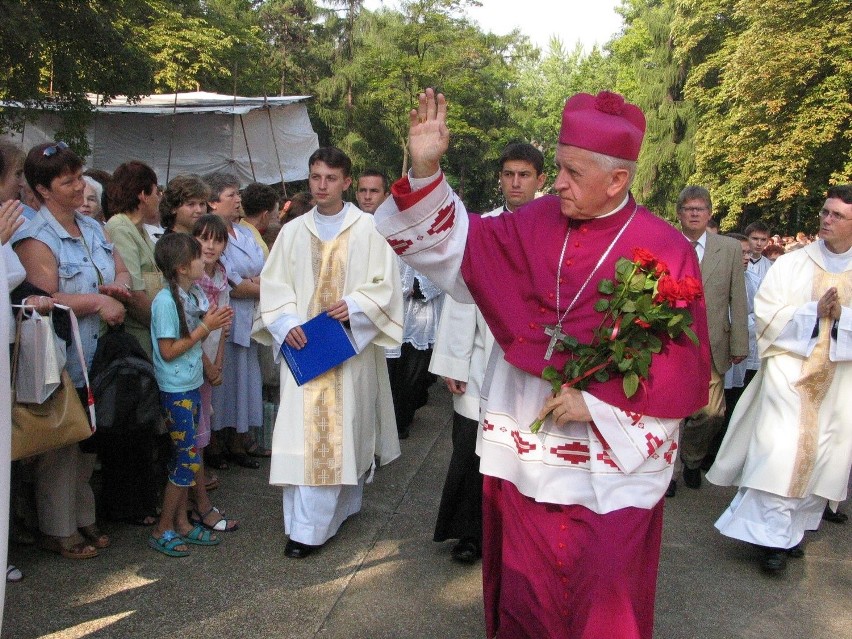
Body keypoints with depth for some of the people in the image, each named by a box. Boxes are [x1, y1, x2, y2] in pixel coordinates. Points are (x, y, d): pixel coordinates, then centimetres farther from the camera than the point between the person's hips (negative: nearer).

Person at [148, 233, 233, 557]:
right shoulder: (166, 301, -18)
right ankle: (162, 530, 10)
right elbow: (168, 351, -17)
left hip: (191, 386, 8)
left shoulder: (193, 294, 5)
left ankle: (181, 522, 24)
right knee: (188, 459, -3)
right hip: (175, 390, -8)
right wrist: (205, 327, -17)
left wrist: (212, 322, -5)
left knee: (184, 458, 14)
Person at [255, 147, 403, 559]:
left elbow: (384, 283, -1)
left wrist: (354, 305, -18)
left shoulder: (366, 228, 1)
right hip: (303, 344, 3)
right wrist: (286, 322, -10)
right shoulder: (293, 231, 10)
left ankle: (312, 526, 3)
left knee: (339, 429, -3)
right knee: (301, 428, -1)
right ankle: (304, 522, 8)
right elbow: (273, 285, 7)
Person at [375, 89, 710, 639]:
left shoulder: (667, 251, -11)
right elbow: (456, 243, 1)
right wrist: (426, 170, -13)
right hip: (524, 454, 4)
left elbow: (683, 368, -9)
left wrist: (598, 405, -16)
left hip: (611, 464, -3)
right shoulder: (537, 224, 1)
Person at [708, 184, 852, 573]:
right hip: (789, 372, -2)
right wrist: (815, 312, -15)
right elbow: (767, 315, -4)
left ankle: (794, 527, 21)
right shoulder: (789, 265, 2)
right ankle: (773, 535, -1)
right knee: (779, 451, -10)